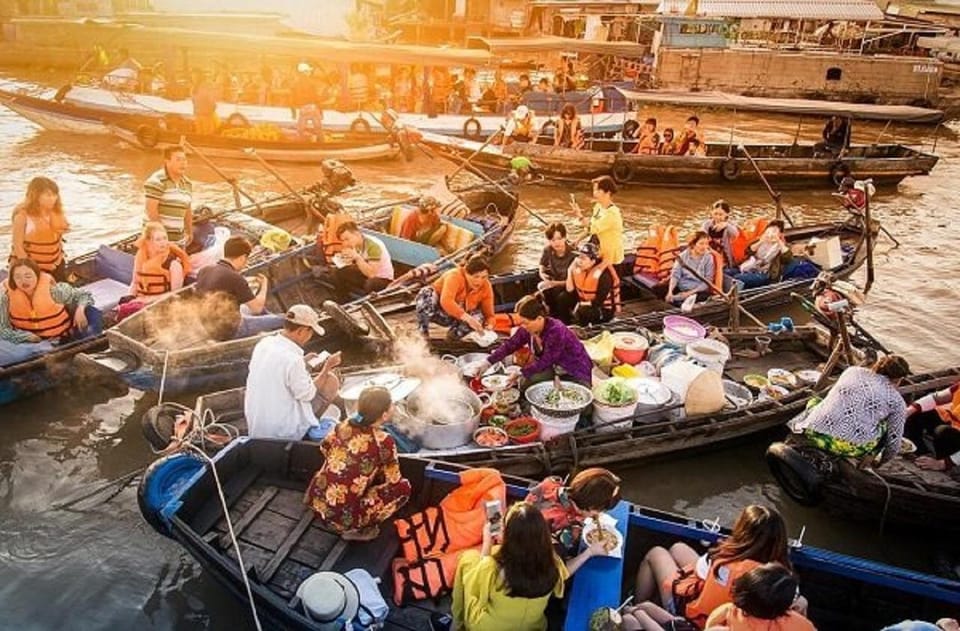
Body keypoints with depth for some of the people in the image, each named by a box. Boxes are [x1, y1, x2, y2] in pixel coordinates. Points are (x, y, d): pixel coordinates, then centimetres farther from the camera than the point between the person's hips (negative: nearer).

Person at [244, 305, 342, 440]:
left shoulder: (263, 344, -3)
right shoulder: (293, 359, -27)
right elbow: (307, 395, -14)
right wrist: (327, 368, -5)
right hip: (284, 432, -8)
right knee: (331, 381, -1)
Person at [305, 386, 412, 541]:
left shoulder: (343, 426, -1)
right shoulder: (384, 442, -17)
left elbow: (325, 448, 19)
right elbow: (394, 480, -3)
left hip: (315, 500, 7)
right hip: (343, 516, -7)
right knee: (403, 486, 5)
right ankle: (356, 529, 7)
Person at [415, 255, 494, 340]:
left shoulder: (486, 287, -15)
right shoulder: (455, 276, -30)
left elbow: (489, 314, -11)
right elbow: (446, 301, -47)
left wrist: (489, 326, -35)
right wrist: (467, 318, -56)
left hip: (458, 316, 3)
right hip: (437, 309, -3)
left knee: (478, 317, -28)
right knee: (426, 294, -36)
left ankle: (453, 335, -4)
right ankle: (423, 332, -19)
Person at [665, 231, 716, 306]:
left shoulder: (709, 258, -1)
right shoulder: (683, 256, 3)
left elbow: (708, 281, -5)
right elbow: (675, 275, -3)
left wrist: (691, 292, -17)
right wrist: (670, 292, -20)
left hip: (699, 291, -2)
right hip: (680, 289, 2)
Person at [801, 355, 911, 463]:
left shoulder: (852, 370, 20)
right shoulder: (896, 400, 11)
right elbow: (894, 440, 13)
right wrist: (881, 461, 32)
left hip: (812, 436, 2)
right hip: (850, 448, -2)